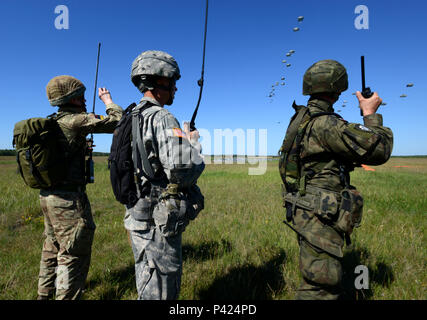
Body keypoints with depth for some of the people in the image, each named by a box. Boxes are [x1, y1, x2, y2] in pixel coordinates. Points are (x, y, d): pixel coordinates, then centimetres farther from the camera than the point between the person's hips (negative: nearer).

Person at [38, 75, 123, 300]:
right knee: (73, 255, 2)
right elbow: (116, 122, -13)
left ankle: (45, 294, 39)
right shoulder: (75, 121, -16)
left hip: (48, 196, 9)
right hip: (68, 199, -9)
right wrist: (107, 100, 2)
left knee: (53, 248, 24)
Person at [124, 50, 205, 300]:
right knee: (160, 291, 7)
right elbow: (183, 171, -29)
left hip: (140, 217, 9)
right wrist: (194, 144, -9)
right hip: (159, 225, -9)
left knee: (148, 285, 25)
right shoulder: (163, 119, -18)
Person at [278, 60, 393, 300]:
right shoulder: (324, 123, -22)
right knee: (321, 289, 1)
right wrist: (371, 115, -2)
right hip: (319, 217, -10)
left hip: (306, 213, 10)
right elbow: (379, 150, -17)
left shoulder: (300, 118, 9)